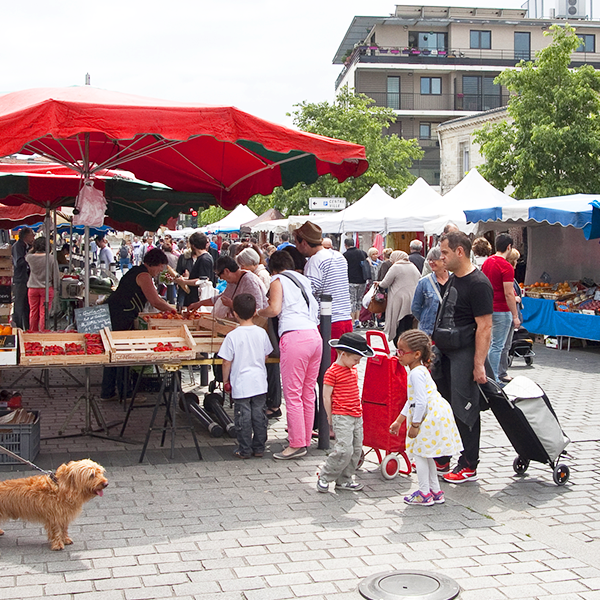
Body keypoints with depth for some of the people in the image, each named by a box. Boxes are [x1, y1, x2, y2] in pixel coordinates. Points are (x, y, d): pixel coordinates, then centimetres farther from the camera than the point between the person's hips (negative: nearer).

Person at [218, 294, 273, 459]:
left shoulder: (232, 336, -14)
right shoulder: (262, 333, -2)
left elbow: (227, 362, -10)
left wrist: (225, 380, 4)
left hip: (241, 384, -4)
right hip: (260, 382, 4)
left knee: (243, 417, 4)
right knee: (259, 415, 11)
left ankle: (244, 450, 10)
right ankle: (259, 448, 18)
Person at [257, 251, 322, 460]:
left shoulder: (278, 280, 7)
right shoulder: (303, 280, 26)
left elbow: (274, 309, -7)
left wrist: (258, 313, 12)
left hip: (294, 337, -7)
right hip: (315, 335, 7)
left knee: (293, 394, -4)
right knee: (308, 393, 11)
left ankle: (296, 444, -3)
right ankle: (305, 439, 17)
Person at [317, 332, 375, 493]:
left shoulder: (353, 370, 15)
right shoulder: (332, 372, -12)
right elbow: (326, 396, -10)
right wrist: (330, 417, -5)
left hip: (357, 416, 9)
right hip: (341, 417, -9)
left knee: (357, 448, 7)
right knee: (345, 449, -14)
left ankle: (344, 480, 17)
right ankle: (324, 477, 2)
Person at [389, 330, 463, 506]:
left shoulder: (416, 373, -18)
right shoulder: (420, 370, 16)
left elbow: (421, 402, -24)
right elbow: (412, 400, 23)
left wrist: (415, 424, -17)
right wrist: (399, 420, 25)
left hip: (431, 417, -11)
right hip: (435, 415, 11)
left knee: (419, 452, -1)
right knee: (425, 454, 18)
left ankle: (424, 494, 6)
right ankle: (435, 491, 25)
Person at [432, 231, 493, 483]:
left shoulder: (478, 283, -17)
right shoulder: (454, 279, 13)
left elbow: (484, 327, -20)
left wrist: (479, 365, -22)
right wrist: (436, 348, 20)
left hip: (465, 356, -9)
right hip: (445, 353, 9)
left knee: (464, 411, -1)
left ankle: (468, 467, 10)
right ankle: (441, 460, 27)